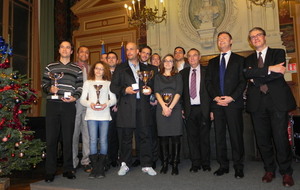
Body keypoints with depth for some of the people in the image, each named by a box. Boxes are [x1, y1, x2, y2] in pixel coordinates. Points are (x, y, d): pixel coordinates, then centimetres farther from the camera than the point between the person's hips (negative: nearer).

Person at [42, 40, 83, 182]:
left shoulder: (77, 69, 12)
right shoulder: (50, 67, 13)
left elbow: (80, 87, 7)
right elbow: (44, 84, 11)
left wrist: (74, 97, -10)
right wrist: (50, 89, -9)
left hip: (69, 106, 0)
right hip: (52, 105, 0)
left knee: (68, 138, 4)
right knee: (51, 138, 0)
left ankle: (68, 169, 15)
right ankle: (50, 171, 11)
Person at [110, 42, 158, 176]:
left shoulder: (146, 69, 17)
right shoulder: (120, 68, 11)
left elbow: (151, 84, 21)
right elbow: (113, 87, 4)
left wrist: (150, 90, -2)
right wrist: (125, 90, -12)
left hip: (143, 106, 2)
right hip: (126, 106, -1)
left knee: (145, 135, 1)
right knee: (125, 137, 4)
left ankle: (146, 165, 11)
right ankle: (125, 164, 18)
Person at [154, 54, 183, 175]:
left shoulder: (178, 76, 12)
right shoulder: (158, 77, 14)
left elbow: (178, 93, 0)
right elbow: (157, 92, 3)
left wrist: (170, 107, -12)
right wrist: (164, 107, -12)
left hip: (175, 108, -1)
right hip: (161, 109, 1)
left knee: (175, 137, -3)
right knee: (163, 137, 1)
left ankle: (175, 164, 4)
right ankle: (164, 164, 10)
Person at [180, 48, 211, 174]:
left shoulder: (206, 71, 4)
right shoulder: (183, 73, 11)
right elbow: (181, 92, 10)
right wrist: (182, 108, 2)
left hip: (203, 108, -2)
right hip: (189, 109, 2)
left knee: (204, 137, 6)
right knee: (192, 137, 5)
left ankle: (206, 163, 20)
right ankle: (195, 164, 17)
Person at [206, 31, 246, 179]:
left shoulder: (239, 60, 7)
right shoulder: (212, 62, 18)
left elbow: (243, 81, -2)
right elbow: (208, 82, 10)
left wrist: (232, 97, -13)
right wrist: (215, 97, -5)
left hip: (234, 103, -3)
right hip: (217, 103, 4)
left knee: (236, 135, -1)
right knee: (219, 135, 5)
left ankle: (238, 167, 11)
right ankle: (223, 165, 15)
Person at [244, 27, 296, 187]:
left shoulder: (278, 53, 9)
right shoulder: (249, 59, 17)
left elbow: (279, 73, -9)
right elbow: (247, 74, -6)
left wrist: (256, 78, -6)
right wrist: (269, 68, -15)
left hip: (277, 100, -3)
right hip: (257, 102, 3)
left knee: (281, 138, -3)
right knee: (262, 139, 6)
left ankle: (286, 172, 14)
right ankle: (269, 170, 21)